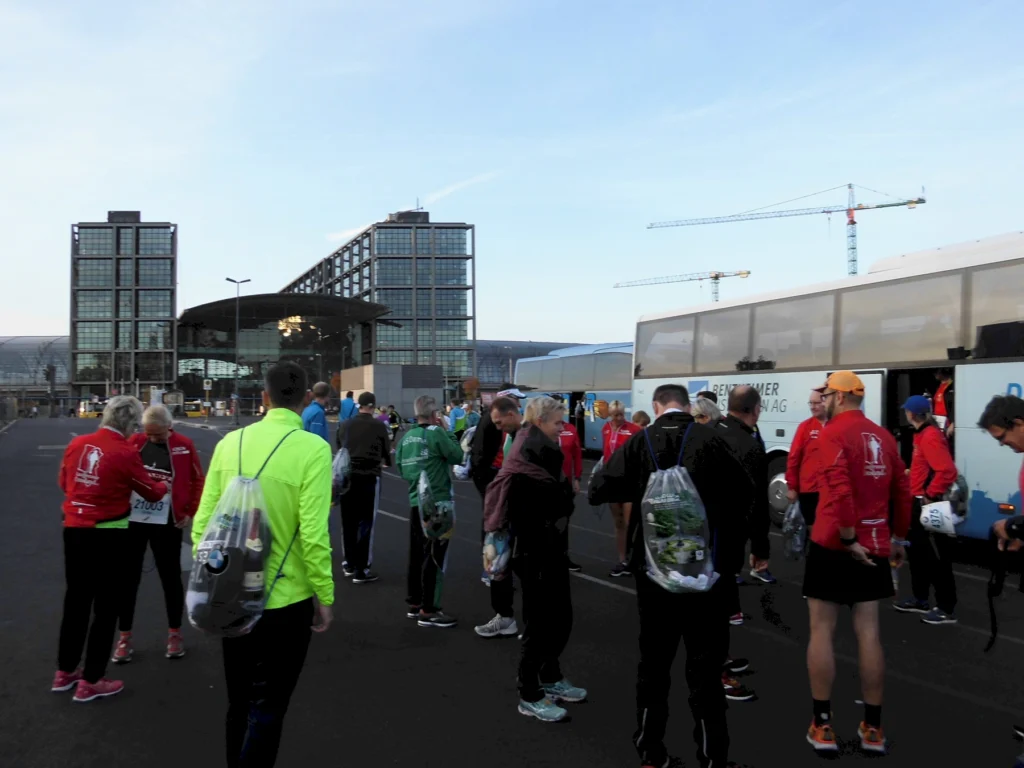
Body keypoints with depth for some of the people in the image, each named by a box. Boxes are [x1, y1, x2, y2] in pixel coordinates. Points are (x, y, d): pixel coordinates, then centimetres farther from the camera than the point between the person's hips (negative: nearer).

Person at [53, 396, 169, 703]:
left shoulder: (76, 444, 0)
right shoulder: (125, 453, -16)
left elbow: (63, 483, 16)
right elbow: (151, 493, -3)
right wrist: (165, 486, 18)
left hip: (73, 531, 6)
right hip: (108, 536, -6)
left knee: (75, 601, 18)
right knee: (106, 607, 6)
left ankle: (65, 672, 30)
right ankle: (91, 682, 12)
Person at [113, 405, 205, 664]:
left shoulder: (184, 446, -4)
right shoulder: (133, 442, 1)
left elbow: (198, 481, 2)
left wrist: (190, 512, -3)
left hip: (166, 524, -2)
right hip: (131, 520, 2)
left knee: (170, 577, 9)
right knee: (128, 578, 9)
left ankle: (175, 633, 24)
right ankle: (125, 637, 22)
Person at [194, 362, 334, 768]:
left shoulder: (230, 442, -2)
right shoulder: (312, 448, -16)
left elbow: (202, 524, 0)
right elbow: (312, 535, -20)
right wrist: (325, 596, -7)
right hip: (284, 600, -5)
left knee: (239, 703, 22)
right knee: (267, 709, 10)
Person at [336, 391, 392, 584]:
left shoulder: (344, 425, 6)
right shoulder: (379, 426, -3)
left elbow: (339, 449, 13)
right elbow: (386, 453, 6)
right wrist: (386, 461, 30)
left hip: (347, 477, 4)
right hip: (369, 477, -4)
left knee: (348, 522, 14)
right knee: (366, 523, 2)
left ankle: (349, 564, 24)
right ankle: (361, 570, 4)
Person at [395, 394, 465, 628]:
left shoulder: (406, 437, 8)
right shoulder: (436, 433, -12)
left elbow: (401, 468, 14)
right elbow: (458, 456, -7)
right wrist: (447, 432, 0)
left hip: (416, 501, 8)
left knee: (417, 553, 15)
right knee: (434, 556, -2)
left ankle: (414, 603, 25)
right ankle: (428, 611, 0)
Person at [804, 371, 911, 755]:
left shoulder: (833, 432, -11)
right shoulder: (884, 437, 9)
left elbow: (839, 490, -22)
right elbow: (902, 492, 14)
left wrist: (847, 540, -17)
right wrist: (898, 538, 23)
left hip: (834, 544, -6)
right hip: (874, 546, 6)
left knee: (821, 630, 4)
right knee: (868, 633, 10)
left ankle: (822, 726, 9)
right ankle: (873, 728, 17)